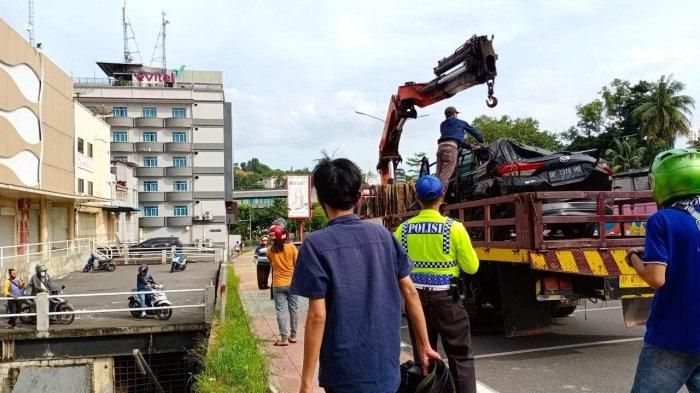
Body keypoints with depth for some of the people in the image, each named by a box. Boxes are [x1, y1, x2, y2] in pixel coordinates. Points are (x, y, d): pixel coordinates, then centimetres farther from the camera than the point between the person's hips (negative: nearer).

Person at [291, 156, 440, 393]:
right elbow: (410, 292, 2)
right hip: (387, 369, 4)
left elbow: (317, 315, -16)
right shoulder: (383, 235, 1)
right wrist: (424, 346, 12)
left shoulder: (316, 244, -13)